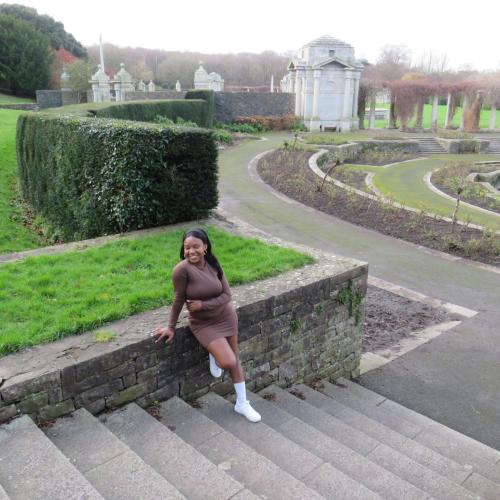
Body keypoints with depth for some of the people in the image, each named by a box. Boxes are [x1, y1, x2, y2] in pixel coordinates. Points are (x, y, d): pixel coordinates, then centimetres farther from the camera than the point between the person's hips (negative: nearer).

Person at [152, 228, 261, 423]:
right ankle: (213, 355, 23)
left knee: (235, 360, 11)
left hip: (226, 316, 4)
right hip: (203, 324, -4)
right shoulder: (182, 269, -23)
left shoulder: (214, 265, -10)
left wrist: (203, 304, -21)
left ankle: (242, 403, 28)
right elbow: (178, 299, -14)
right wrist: (171, 327, -7)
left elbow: (227, 295, -9)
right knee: (228, 362, -14)